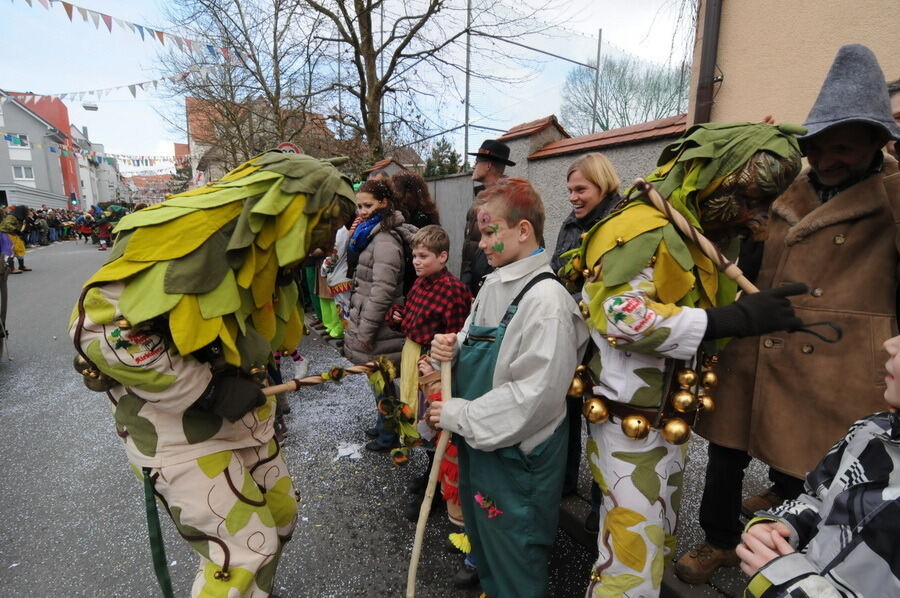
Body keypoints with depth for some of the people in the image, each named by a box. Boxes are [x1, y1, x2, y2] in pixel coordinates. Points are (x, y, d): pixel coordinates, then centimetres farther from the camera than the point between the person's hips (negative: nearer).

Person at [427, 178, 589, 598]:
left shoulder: (545, 298, -23)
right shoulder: (493, 284, 3)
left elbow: (532, 396, -26)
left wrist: (459, 415, -18)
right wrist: (452, 348, -7)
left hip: (515, 453, -8)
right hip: (477, 441, 8)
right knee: (482, 535, 29)